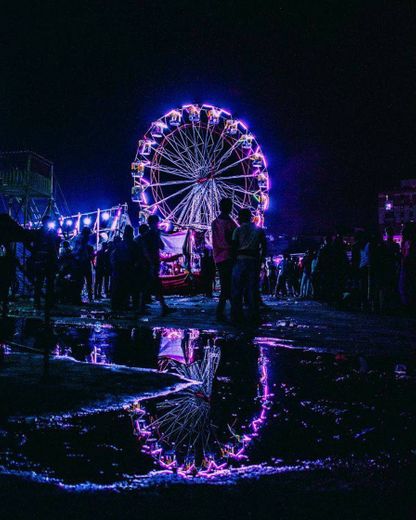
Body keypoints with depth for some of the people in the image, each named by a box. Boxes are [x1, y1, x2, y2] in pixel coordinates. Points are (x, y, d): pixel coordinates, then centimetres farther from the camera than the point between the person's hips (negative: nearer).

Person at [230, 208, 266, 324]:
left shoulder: (238, 230, 0)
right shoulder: (259, 230, 10)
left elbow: (234, 247, -4)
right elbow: (264, 248, 7)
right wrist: (260, 262, 14)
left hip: (240, 261, -3)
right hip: (254, 262, 3)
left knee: (237, 289, 3)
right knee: (252, 289, 7)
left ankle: (237, 317, 0)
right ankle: (253, 316, 6)